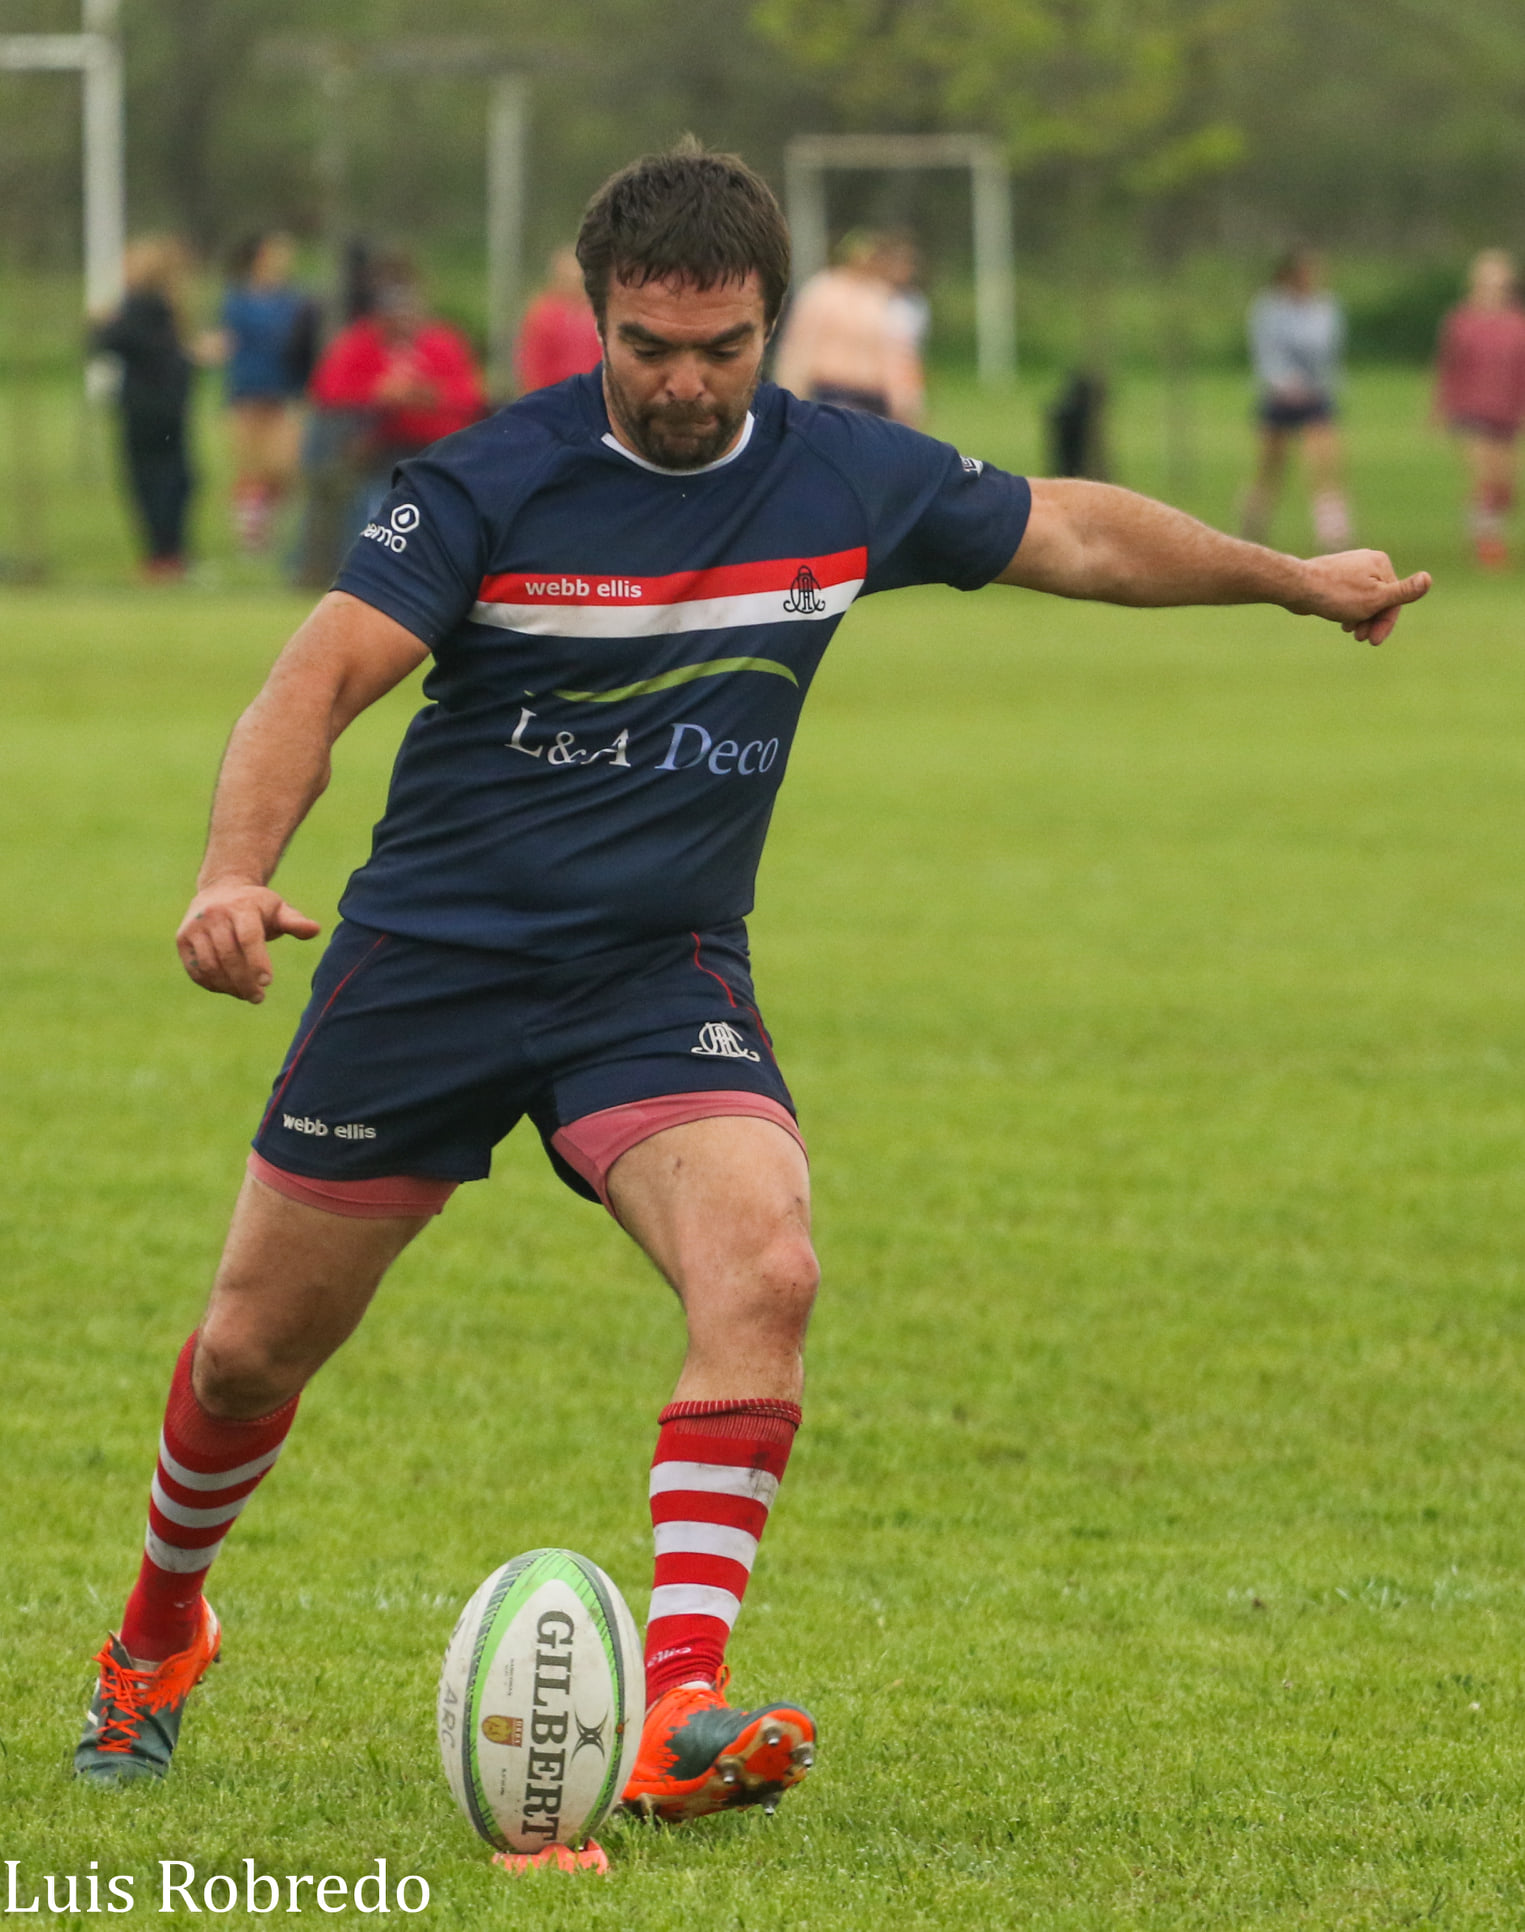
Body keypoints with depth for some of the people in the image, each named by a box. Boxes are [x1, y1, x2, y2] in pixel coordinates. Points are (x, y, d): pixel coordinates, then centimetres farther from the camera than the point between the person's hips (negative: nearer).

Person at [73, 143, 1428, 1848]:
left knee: (762, 1272, -27)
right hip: (431, 959, -2)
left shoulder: (847, 478, -2)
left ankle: (679, 1709, -29)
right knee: (256, 1347, 7)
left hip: (662, 976, 2)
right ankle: (158, 1637, 38)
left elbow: (1070, 531, 15)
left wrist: (1300, 579, 24)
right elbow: (318, 683, -20)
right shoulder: (489, 482, -13)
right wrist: (235, 873, -38)